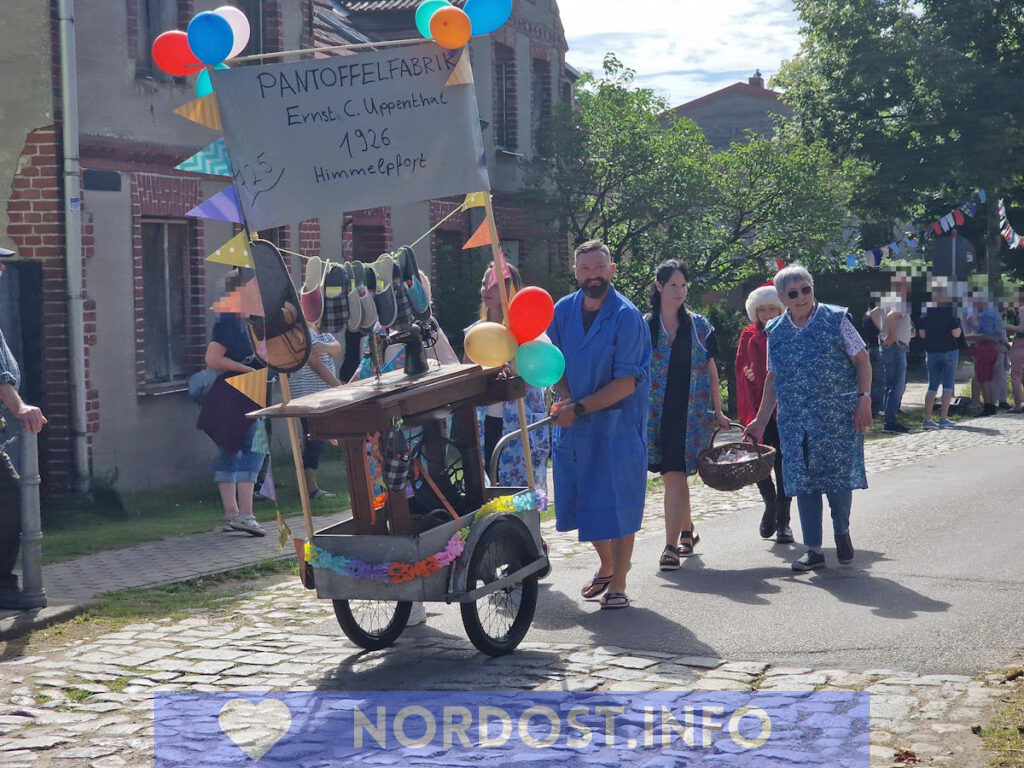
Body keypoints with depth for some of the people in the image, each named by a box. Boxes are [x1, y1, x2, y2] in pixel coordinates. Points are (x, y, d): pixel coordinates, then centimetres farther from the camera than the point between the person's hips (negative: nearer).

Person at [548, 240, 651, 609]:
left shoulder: (627, 317, -13)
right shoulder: (563, 311, 3)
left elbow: (626, 383, -16)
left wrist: (578, 409, -19)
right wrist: (565, 400, -11)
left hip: (617, 423, -5)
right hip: (572, 426, 5)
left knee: (617, 502, 0)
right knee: (583, 501, 13)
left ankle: (618, 583, 13)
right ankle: (606, 564, 36)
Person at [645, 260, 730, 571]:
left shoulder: (700, 326, 6)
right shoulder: (644, 326, 4)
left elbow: (711, 370, 10)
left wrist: (718, 412, 9)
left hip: (691, 413, -1)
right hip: (657, 413, 1)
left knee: (675, 475, -11)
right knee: (675, 475, 7)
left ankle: (671, 545, -10)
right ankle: (687, 531, 29)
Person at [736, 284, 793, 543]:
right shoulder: (749, 336, 8)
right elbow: (740, 366, 9)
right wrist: (747, 374, -12)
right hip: (757, 405, 2)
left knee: (783, 463, 0)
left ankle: (783, 521, 10)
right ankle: (771, 505, 24)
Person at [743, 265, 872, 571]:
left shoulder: (835, 319, -2)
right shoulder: (775, 331, 9)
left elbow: (862, 360, 0)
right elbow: (772, 379, 16)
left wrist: (864, 399, -11)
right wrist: (761, 421, 14)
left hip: (837, 416, -3)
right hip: (794, 420, 4)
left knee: (839, 475, -3)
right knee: (803, 480, 2)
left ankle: (842, 531, 25)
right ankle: (813, 549, 11)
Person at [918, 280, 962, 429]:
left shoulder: (926, 312, 0)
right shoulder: (949, 311, -12)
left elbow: (922, 334, 3)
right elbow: (956, 333, -14)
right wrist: (959, 328, 6)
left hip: (931, 352, 4)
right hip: (949, 351, -4)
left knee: (932, 385, 10)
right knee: (948, 385, 3)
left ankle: (927, 419, 4)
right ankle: (943, 418, -1)